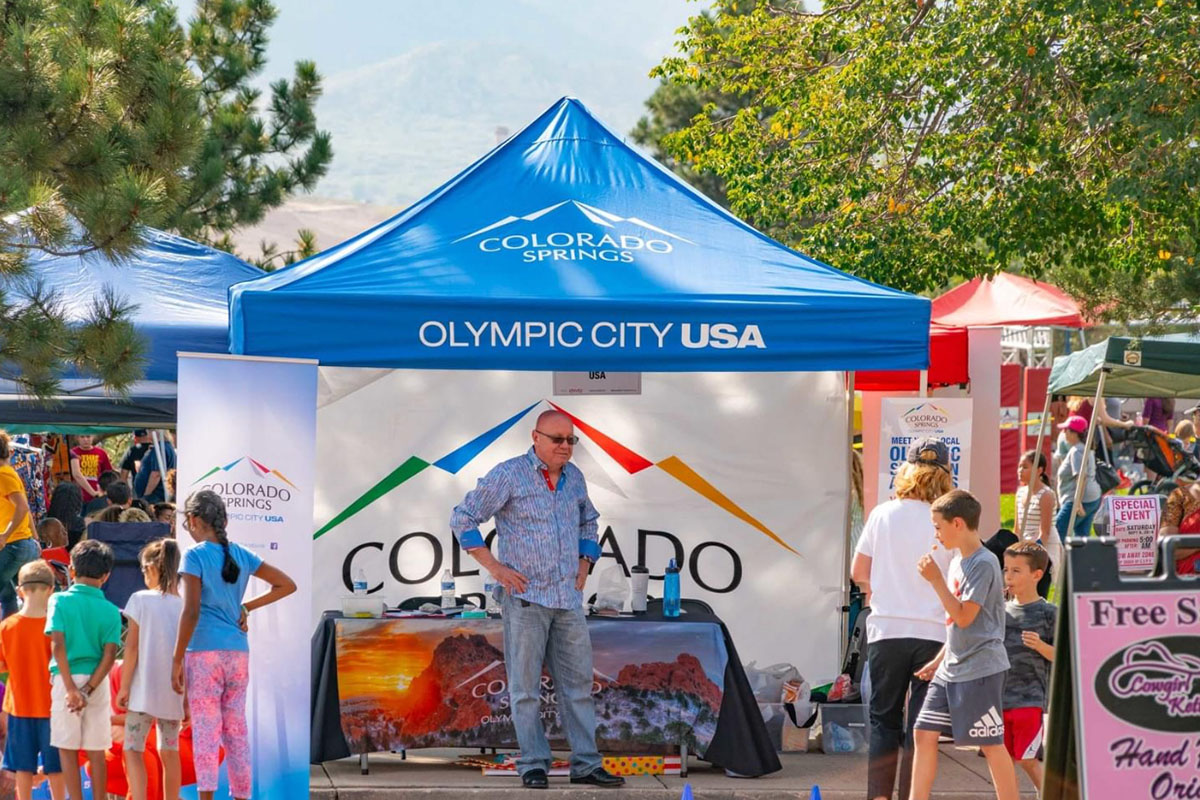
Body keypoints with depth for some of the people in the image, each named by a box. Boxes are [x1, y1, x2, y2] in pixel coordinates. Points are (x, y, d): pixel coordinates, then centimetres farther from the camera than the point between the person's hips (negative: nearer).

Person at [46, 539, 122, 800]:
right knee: (96, 751, 8)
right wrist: (88, 690, -10)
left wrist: (71, 688, -14)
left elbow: (58, 644, -13)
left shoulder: (60, 601, -3)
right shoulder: (110, 611, 2)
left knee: (67, 749, 5)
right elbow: (109, 655, -8)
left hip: (67, 680, -2)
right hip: (97, 681, 2)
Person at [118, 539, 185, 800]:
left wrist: (124, 687, -3)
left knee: (132, 749, -3)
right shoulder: (184, 604, 3)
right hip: (174, 691, 4)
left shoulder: (141, 600, -7)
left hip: (144, 689, -4)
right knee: (169, 751, 15)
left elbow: (132, 646, -8)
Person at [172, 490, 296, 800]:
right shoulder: (241, 555, 9)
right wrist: (247, 607, 12)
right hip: (238, 653, 5)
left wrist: (177, 659, -11)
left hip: (205, 652, -5)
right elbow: (287, 585, 15)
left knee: (206, 731, -6)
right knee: (237, 731, 10)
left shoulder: (195, 556, -7)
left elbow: (191, 612, -15)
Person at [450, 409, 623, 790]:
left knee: (578, 684, 5)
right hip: (525, 598, -5)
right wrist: (494, 566, -8)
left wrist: (584, 566, 14)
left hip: (569, 599, 6)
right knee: (526, 686, -1)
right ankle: (533, 766, 3)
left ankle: (586, 764, 10)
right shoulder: (509, 475, -6)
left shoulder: (574, 477, 11)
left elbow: (588, 523, 29)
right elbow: (462, 518, -4)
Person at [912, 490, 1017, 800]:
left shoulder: (983, 564, -14)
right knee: (924, 733, 5)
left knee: (991, 743, -4)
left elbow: (964, 617, -19)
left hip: (980, 669, -9)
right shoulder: (958, 561, 14)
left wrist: (936, 580, -17)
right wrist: (939, 660, 20)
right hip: (952, 669, 9)